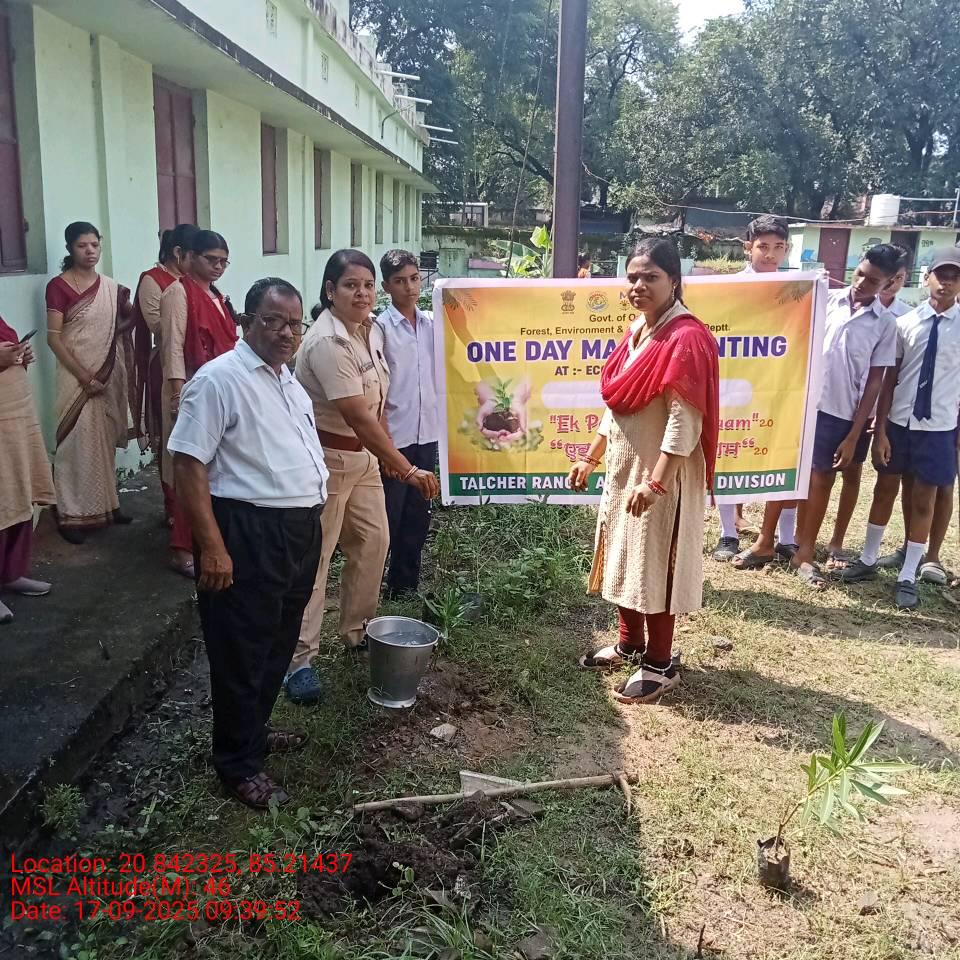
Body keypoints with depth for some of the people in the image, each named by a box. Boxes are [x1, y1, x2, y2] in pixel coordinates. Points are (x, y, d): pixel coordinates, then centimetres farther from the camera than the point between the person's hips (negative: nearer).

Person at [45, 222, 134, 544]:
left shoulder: (112, 288, 8)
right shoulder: (58, 286, -7)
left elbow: (124, 327, 15)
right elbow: (54, 337, -11)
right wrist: (84, 376, -17)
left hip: (109, 376, 5)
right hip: (77, 376, -5)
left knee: (104, 440, 11)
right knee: (78, 440, -6)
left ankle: (105, 504, 21)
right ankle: (71, 514, 2)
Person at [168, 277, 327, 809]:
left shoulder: (288, 380, 14)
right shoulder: (218, 380, -14)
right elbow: (189, 465, -18)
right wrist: (212, 547, -23)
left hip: (300, 530, 9)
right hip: (247, 534, -9)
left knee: (278, 646, 20)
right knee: (242, 653, 4)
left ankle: (254, 731, 40)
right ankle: (239, 764, 19)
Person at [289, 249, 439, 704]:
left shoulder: (372, 330, 3)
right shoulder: (327, 342, -25)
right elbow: (358, 417, -31)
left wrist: (387, 454, 14)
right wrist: (407, 469, -32)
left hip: (363, 453, 8)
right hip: (326, 457, -8)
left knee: (373, 540, 13)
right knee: (314, 555, -4)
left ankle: (356, 631, 30)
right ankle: (298, 659, 5)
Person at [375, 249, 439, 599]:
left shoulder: (431, 323, 7)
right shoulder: (380, 327, -8)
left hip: (426, 432, 5)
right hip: (393, 435, -5)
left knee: (417, 515, 13)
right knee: (387, 517, 2)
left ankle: (405, 586, 27)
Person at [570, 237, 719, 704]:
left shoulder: (686, 338, -18)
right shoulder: (637, 331, 8)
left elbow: (685, 421, -23)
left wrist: (655, 482, -26)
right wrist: (591, 457, 15)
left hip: (661, 472, -8)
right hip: (623, 465, 9)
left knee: (655, 564, 2)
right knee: (625, 557, 18)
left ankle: (660, 665, 17)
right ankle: (629, 643, 35)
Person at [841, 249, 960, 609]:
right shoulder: (906, 323, -3)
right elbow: (890, 378, -2)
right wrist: (880, 429, -5)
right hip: (898, 423, 1)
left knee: (923, 501, 8)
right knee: (884, 490, 15)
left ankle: (907, 576, 21)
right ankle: (868, 560, 32)